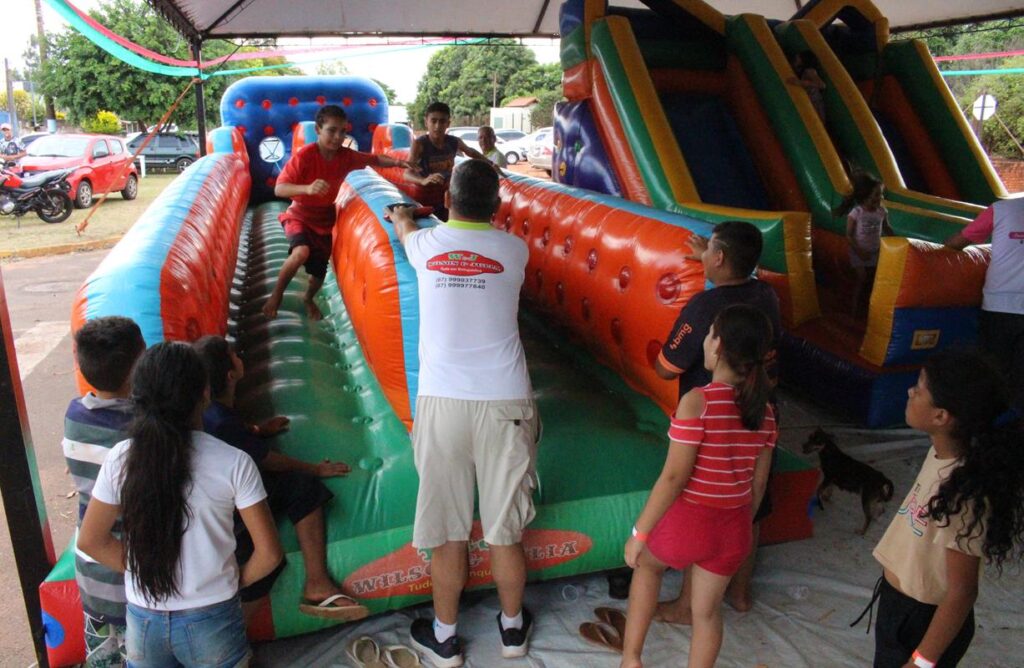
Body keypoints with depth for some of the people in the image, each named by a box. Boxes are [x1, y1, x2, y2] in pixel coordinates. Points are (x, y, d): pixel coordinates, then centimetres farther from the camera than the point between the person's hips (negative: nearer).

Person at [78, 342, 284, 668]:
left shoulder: (121, 458, -12)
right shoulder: (233, 462, -19)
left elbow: (91, 540, 0)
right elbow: (269, 553, -16)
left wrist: (146, 571, 8)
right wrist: (236, 579, 3)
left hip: (143, 620, 2)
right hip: (210, 620, -2)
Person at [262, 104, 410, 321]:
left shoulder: (346, 156, -9)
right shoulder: (305, 155, -25)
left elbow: (374, 160, 6)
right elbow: (279, 189, -29)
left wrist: (397, 162, -15)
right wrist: (307, 188, -48)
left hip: (324, 220, 5)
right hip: (299, 216, -4)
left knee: (320, 271, 8)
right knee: (301, 252, -33)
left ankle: (308, 299, 45)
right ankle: (276, 295, -7)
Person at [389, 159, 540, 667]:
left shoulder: (426, 244, 2)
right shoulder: (514, 249, 1)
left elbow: (405, 229, 27)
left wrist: (401, 215, 52)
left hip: (442, 401, 0)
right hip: (505, 402, 1)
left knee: (446, 530, 10)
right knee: (505, 528, 13)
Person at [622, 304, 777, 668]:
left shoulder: (698, 401, -22)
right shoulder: (764, 411, -3)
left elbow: (674, 477, -21)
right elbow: (758, 483, 7)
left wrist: (639, 532, -12)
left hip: (688, 522, -4)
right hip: (733, 529, 5)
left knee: (647, 564, 27)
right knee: (707, 610, 22)